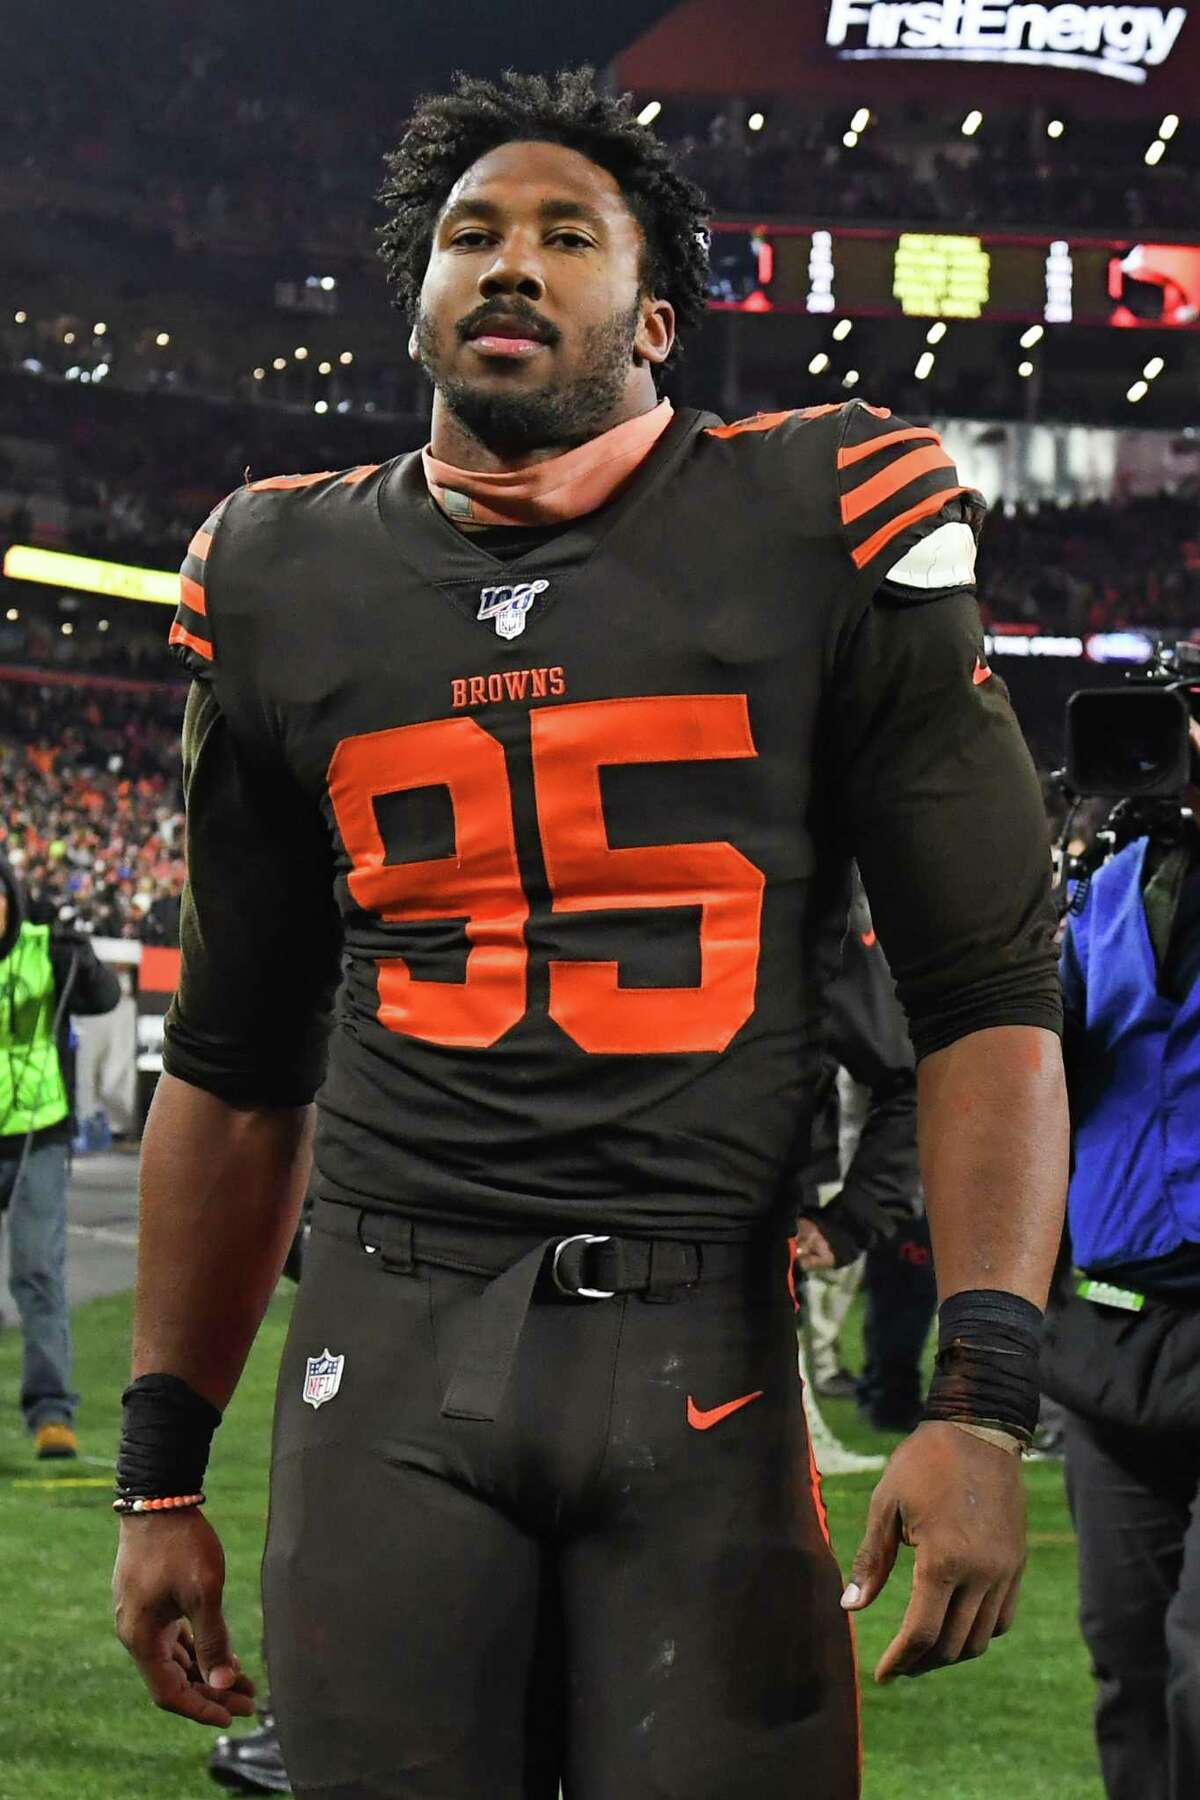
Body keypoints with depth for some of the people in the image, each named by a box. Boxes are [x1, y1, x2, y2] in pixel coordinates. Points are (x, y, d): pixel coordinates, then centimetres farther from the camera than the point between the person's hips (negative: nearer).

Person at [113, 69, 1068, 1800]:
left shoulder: (819, 536, 1)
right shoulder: (292, 589, 11)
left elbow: (986, 996, -2)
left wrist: (982, 1399, -13)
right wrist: (163, 1475, 16)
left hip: (711, 1355, -2)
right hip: (392, 1363, 2)